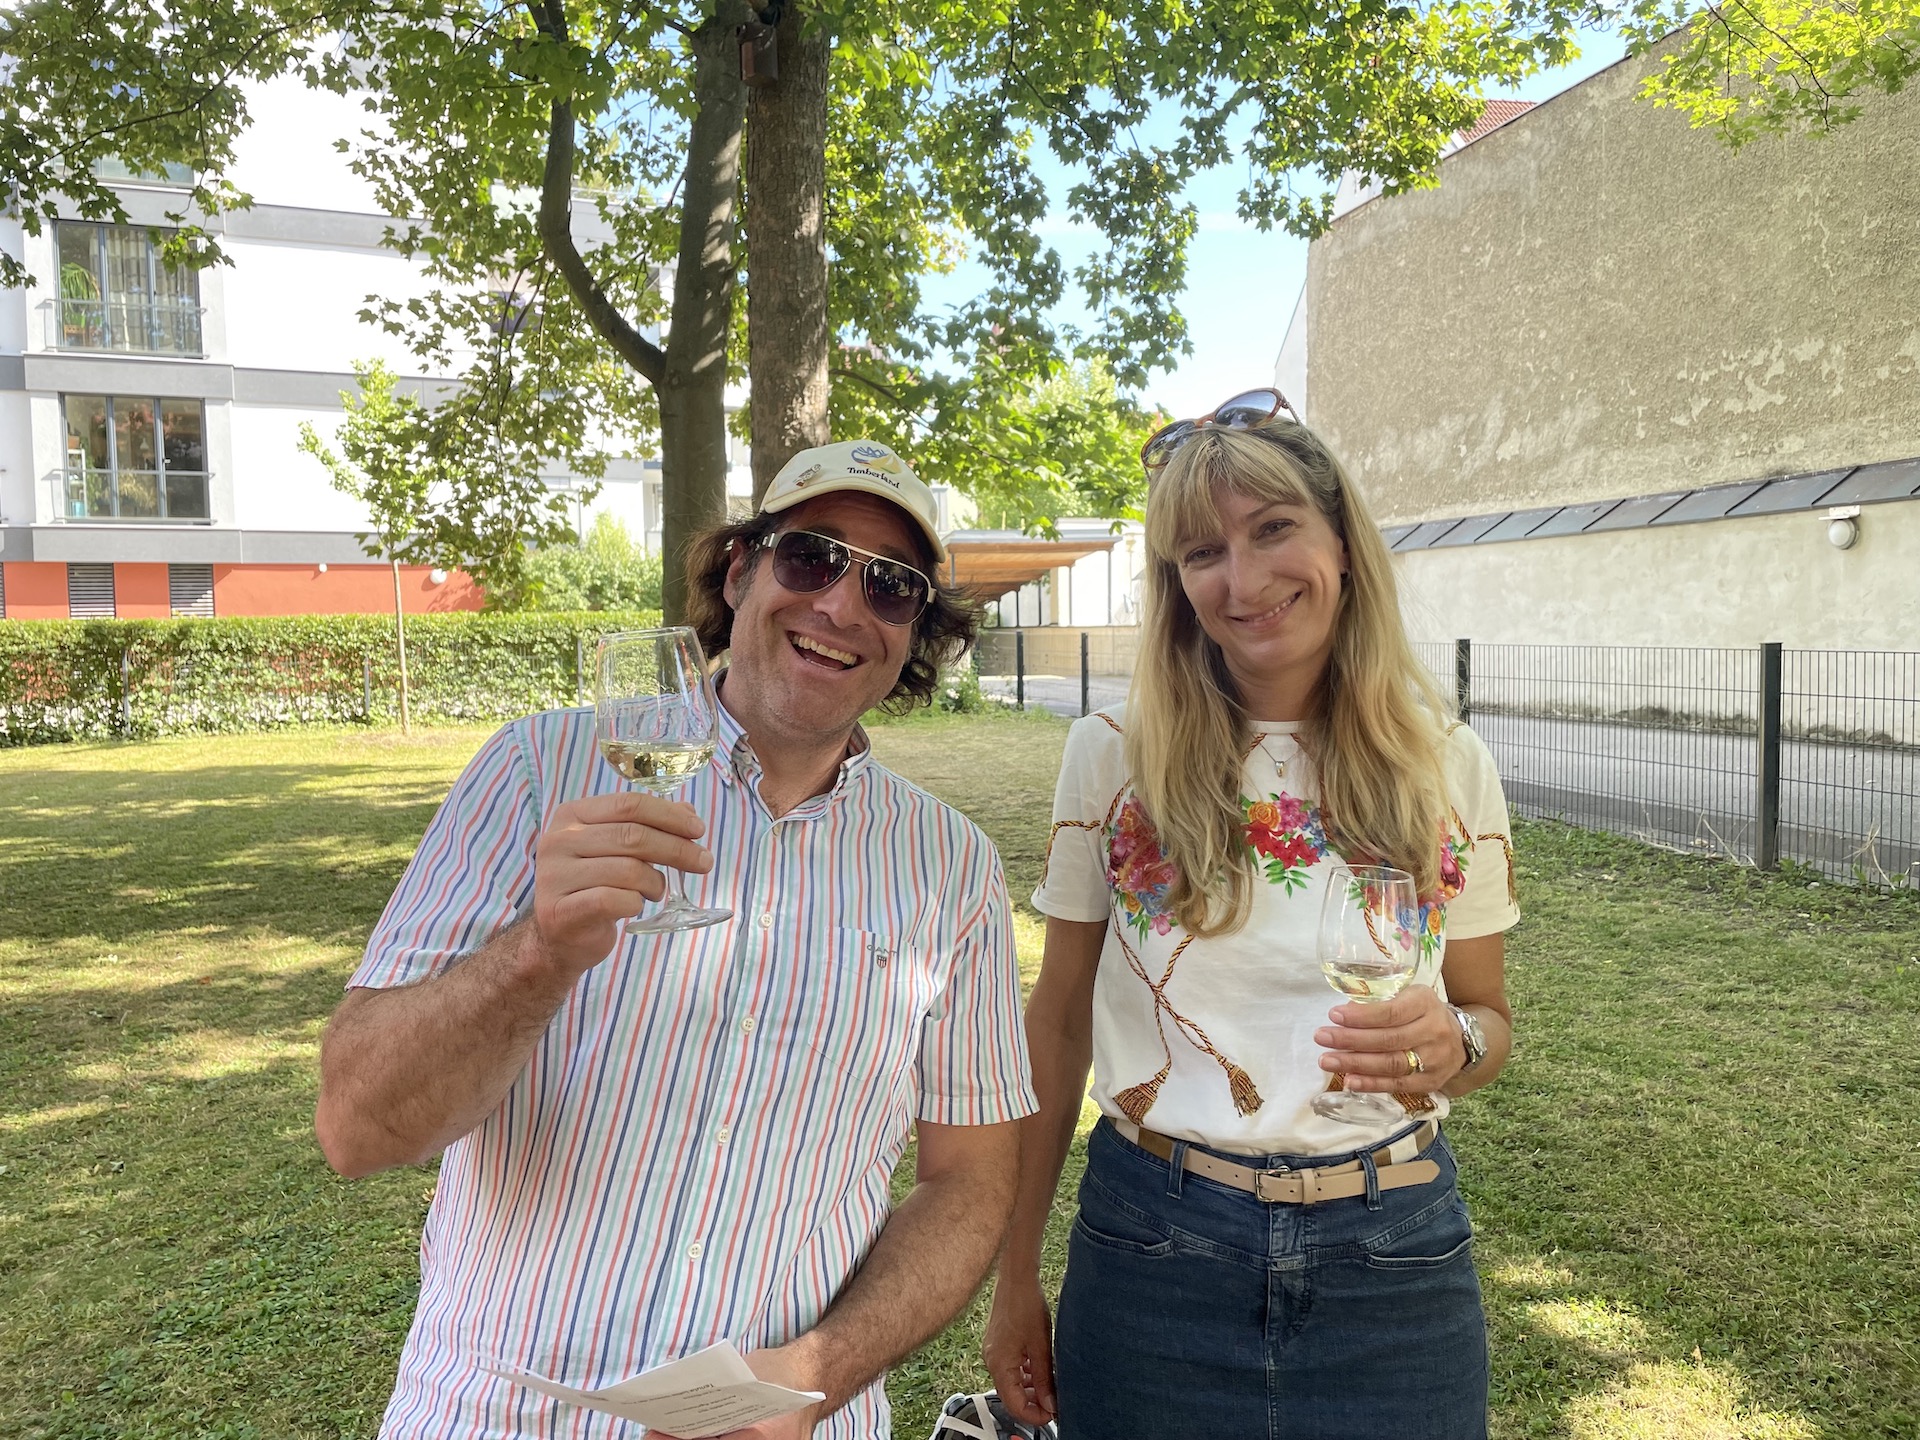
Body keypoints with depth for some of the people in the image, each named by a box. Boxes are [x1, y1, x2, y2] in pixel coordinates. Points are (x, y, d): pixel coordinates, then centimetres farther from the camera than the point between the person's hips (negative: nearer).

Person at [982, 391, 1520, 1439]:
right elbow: (1058, 1019, 0)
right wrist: (1015, 1275, 4)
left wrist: (1449, 1044, -17)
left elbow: (1489, 1016, 7)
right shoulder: (1112, 756, -7)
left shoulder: (1447, 769, -4)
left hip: (1389, 1262, 2)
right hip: (1150, 1250, -1)